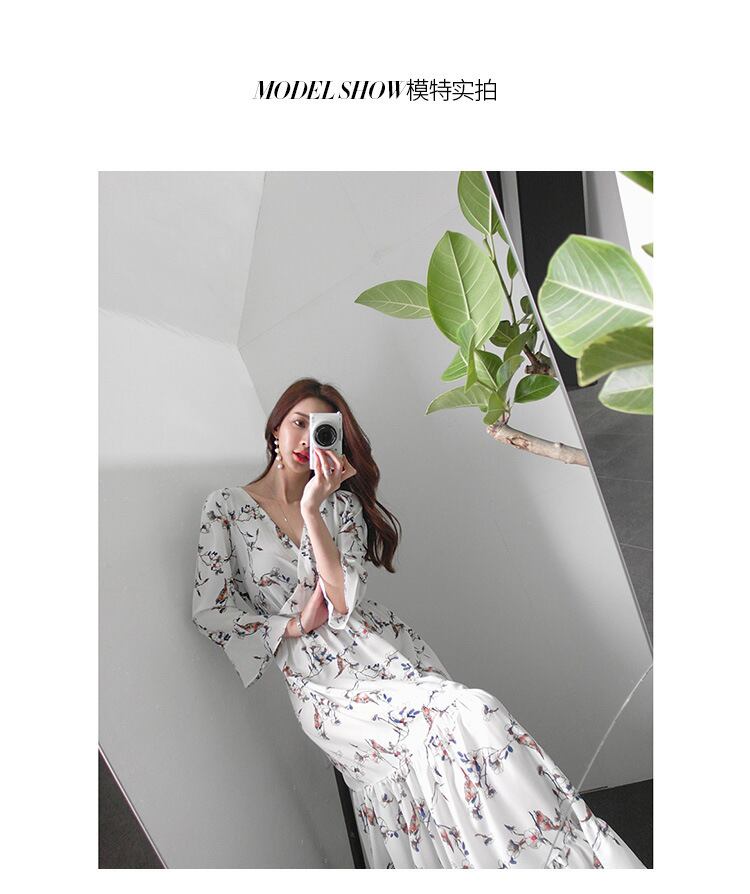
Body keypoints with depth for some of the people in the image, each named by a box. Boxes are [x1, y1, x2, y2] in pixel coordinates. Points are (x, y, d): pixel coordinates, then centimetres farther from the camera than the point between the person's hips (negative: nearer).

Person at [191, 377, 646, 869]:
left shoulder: (341, 502, 7)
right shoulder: (227, 506, 3)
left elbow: (345, 600, -8)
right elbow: (211, 609, 0)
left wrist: (312, 509, -18)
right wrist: (295, 625, -7)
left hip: (388, 654, 3)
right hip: (323, 686, -3)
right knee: (466, 716, -23)